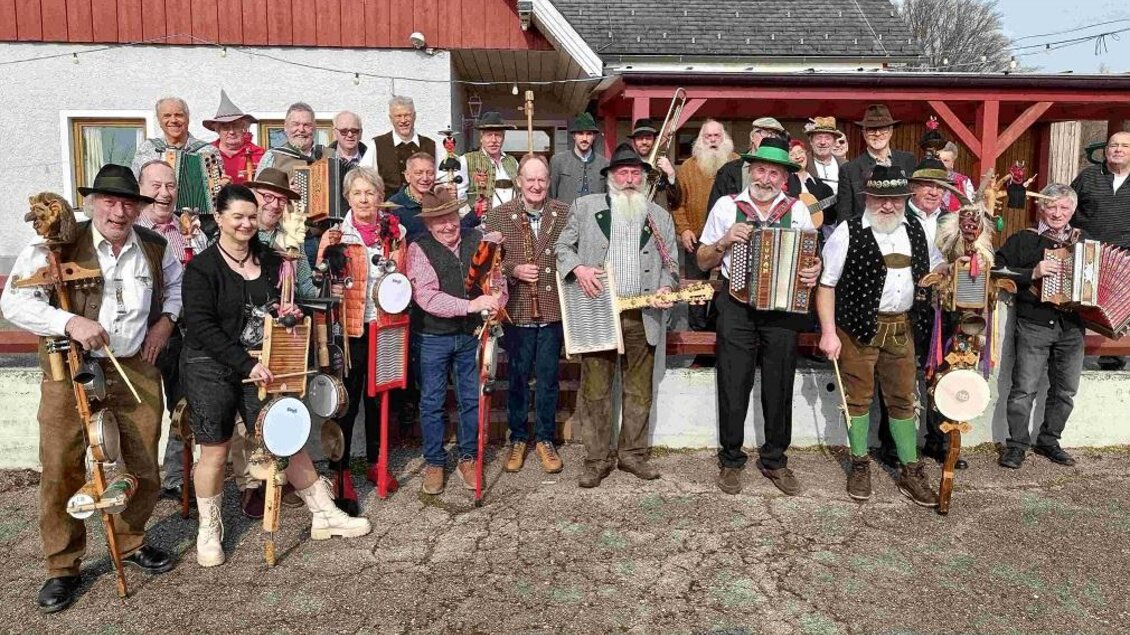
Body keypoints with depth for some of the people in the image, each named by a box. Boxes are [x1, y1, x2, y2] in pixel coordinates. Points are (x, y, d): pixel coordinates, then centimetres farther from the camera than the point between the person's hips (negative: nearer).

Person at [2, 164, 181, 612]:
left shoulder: (155, 248, 5)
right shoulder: (56, 246, -8)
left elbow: (177, 285, 24)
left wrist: (166, 319, 5)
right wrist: (70, 322, -26)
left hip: (137, 370, 3)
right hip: (70, 373, -3)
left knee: (143, 468, 11)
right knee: (62, 470, 2)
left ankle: (131, 542, 35)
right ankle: (63, 569, 19)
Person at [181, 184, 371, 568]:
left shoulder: (270, 261, 7)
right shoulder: (202, 268, -8)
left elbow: (283, 306, 20)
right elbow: (201, 326, -16)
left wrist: (290, 313, -5)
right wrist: (245, 364, -23)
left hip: (260, 367, 4)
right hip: (212, 370, -4)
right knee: (215, 450, 5)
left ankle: (324, 515, 15)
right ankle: (209, 531, 25)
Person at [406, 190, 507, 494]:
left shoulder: (478, 240, 1)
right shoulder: (419, 249, -11)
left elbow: (497, 281, 4)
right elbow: (427, 297, -22)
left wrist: (495, 304, -17)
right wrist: (470, 305, -30)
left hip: (471, 334, 3)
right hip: (434, 337, -3)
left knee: (472, 399, 12)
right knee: (432, 402, 8)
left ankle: (468, 458, 28)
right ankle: (433, 463, 24)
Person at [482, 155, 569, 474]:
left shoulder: (564, 213, 2)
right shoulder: (497, 216, -1)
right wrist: (514, 270, -16)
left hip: (553, 310, 1)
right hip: (517, 312, -1)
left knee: (548, 378, 10)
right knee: (517, 378, 11)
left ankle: (545, 439, 26)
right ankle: (518, 439, 27)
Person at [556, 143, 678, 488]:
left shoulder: (659, 217, 14)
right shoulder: (585, 207, 7)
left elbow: (669, 263, 14)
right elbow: (563, 246, 8)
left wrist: (665, 288, -5)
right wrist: (578, 268, -11)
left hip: (642, 316, 2)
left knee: (639, 391, 8)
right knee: (594, 391, 1)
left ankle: (632, 453, 22)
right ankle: (597, 459, 11)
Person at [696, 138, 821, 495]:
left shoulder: (797, 210, 10)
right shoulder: (727, 206, 6)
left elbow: (811, 257, 14)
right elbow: (703, 261, 8)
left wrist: (814, 270, -9)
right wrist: (725, 241, -10)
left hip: (784, 307, 2)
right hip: (737, 307, -1)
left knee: (779, 387, 7)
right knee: (733, 385, 1)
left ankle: (774, 460, 22)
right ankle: (730, 460, 16)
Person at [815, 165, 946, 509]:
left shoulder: (915, 232, 11)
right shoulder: (848, 233, -7)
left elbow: (939, 265, 28)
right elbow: (826, 284, -9)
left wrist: (939, 274, 4)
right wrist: (828, 332, -14)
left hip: (902, 327, 5)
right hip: (859, 327, -5)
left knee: (903, 400, 10)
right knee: (858, 398, 4)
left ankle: (911, 473, 20)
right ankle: (860, 465, 20)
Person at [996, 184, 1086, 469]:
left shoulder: (1082, 240, 15)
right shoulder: (1024, 239, 2)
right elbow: (998, 269, -9)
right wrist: (1032, 273, -18)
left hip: (1072, 326, 4)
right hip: (1034, 325, -4)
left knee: (1065, 390, 10)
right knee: (1024, 388, -5)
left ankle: (1049, 440, 24)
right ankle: (1017, 444, 5)